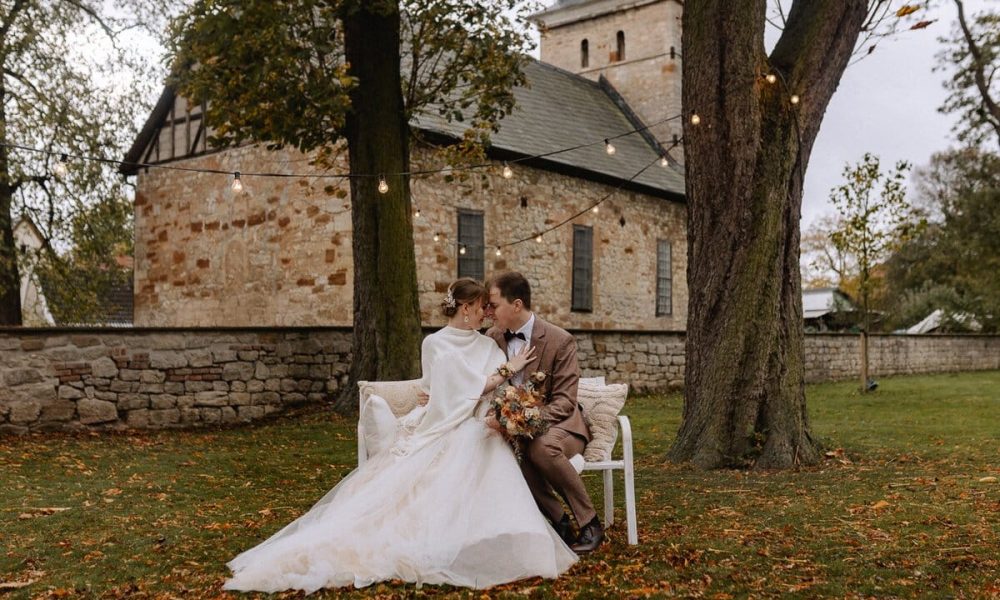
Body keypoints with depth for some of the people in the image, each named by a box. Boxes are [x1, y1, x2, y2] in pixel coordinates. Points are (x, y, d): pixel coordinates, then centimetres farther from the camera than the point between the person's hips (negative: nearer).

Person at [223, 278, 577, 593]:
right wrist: (509, 369, -3)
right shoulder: (435, 344, 0)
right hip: (443, 434, -3)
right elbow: (471, 388, -8)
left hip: (479, 436, 3)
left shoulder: (488, 346, 14)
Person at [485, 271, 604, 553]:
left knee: (542, 447, -39)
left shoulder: (560, 340, -13)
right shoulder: (493, 337, 2)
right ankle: (559, 522, -15)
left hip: (558, 425, -3)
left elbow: (564, 402, -16)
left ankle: (589, 522, -18)